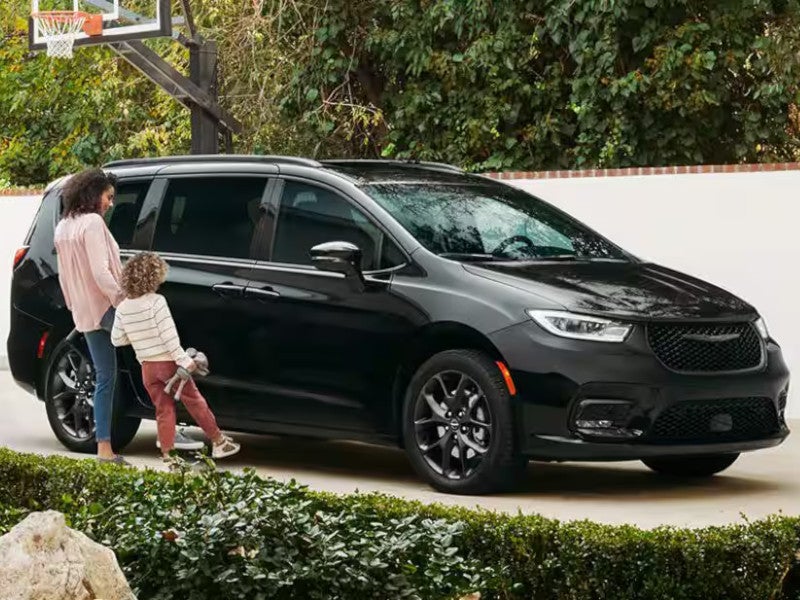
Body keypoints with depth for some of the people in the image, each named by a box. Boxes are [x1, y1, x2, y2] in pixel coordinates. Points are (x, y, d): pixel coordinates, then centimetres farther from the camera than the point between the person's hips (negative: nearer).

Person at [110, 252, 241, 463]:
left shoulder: (123, 308, 1)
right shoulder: (156, 302, -16)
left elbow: (117, 339, 5)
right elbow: (169, 336, -19)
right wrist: (184, 360, -18)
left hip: (147, 366, 5)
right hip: (167, 362, -5)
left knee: (163, 409, 10)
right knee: (195, 402, 7)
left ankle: (166, 454, 5)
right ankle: (218, 442, 15)